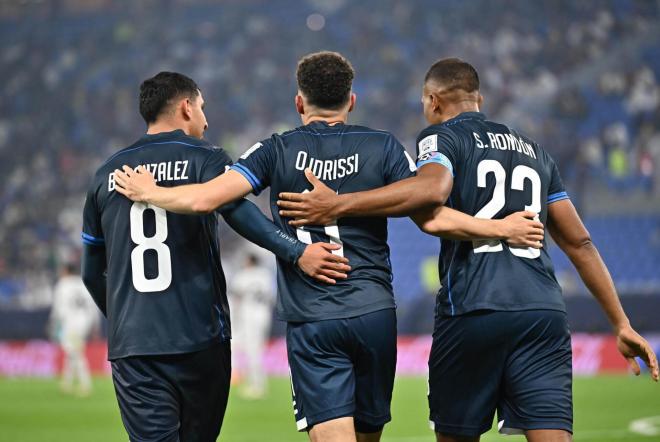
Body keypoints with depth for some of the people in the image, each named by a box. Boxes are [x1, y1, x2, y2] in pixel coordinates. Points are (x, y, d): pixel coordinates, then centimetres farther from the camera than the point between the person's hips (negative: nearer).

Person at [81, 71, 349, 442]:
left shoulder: (107, 175, 14)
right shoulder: (204, 159, 1)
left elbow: (92, 273, 20)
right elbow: (238, 211, -21)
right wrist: (296, 252, -27)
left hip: (130, 346, 2)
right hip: (199, 339, -2)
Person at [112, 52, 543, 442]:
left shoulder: (278, 151, 1)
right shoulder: (383, 147, 3)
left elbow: (204, 198, -8)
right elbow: (432, 217, -4)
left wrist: (146, 192, 10)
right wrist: (501, 228, 8)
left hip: (311, 323, -2)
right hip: (375, 314, 2)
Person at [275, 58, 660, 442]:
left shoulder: (441, 136, 7)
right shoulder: (535, 152, 25)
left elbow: (433, 187, -18)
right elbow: (580, 243, 23)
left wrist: (339, 205, -14)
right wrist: (622, 324, 24)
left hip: (473, 311, -4)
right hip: (545, 315, 4)